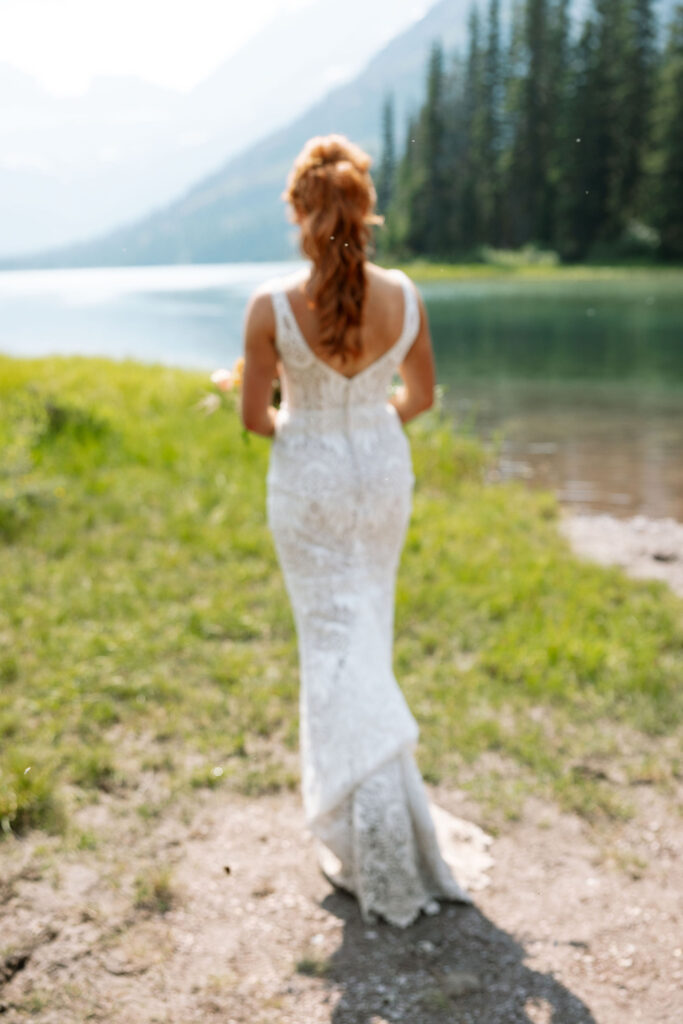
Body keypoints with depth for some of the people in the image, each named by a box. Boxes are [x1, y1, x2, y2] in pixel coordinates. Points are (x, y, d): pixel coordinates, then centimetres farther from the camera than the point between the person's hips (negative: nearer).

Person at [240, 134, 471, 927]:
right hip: (384, 472, 3)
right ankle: (348, 778, 41)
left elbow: (254, 416, -9)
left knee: (338, 642, 4)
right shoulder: (402, 296, -9)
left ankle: (377, 845, 2)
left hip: (306, 478, -3)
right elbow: (420, 395, 3)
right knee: (367, 627, 22)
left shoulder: (271, 306, -18)